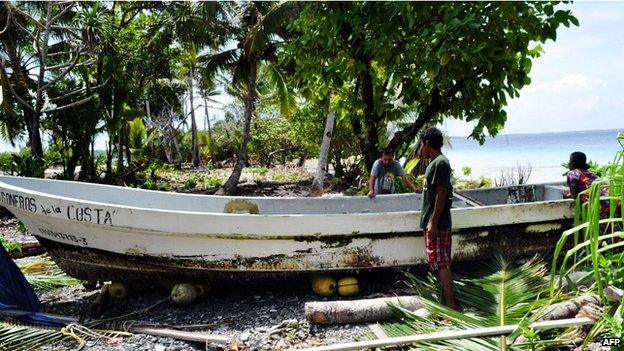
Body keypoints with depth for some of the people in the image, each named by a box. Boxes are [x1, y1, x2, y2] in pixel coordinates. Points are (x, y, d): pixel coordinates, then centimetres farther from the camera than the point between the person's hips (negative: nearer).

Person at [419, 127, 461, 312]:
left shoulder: (440, 163, -16)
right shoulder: (436, 162, 14)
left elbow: (441, 194, -21)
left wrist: (433, 223, -22)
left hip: (437, 223, -10)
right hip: (432, 222, 10)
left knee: (441, 262, -6)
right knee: (440, 262, 14)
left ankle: (451, 303, -2)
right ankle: (447, 299, 22)